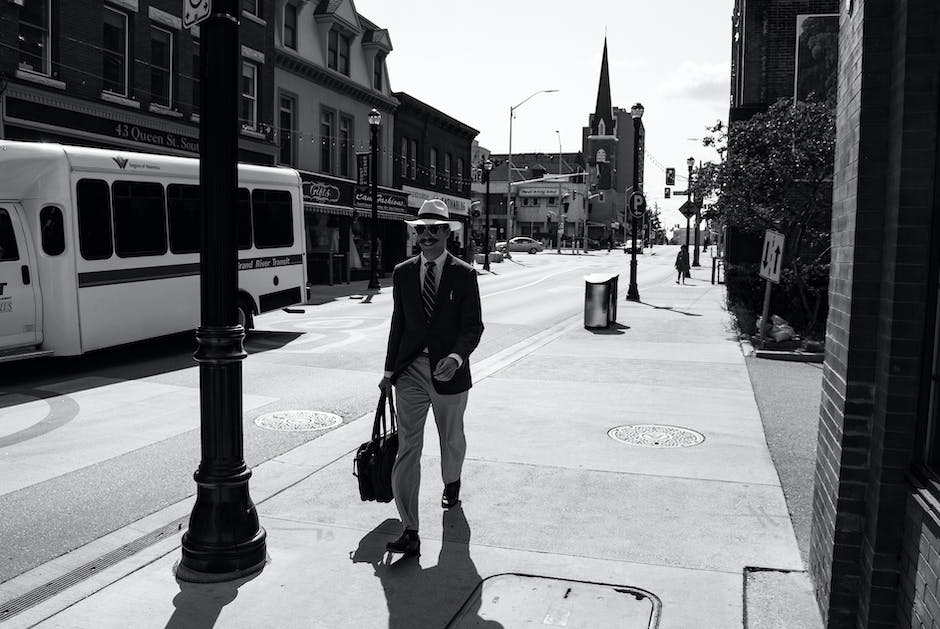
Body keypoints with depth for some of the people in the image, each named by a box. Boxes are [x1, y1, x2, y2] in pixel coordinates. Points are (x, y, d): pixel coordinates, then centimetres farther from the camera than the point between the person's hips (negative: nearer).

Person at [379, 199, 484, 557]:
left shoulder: (464, 275, -5)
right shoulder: (403, 273, 4)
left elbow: (473, 326, -7)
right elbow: (398, 323, 11)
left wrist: (456, 357, -26)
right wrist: (390, 370, 11)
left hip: (449, 371, -1)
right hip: (410, 371, 1)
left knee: (451, 439, 20)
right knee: (407, 448, -7)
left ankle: (451, 484, 53)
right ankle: (410, 532, -5)